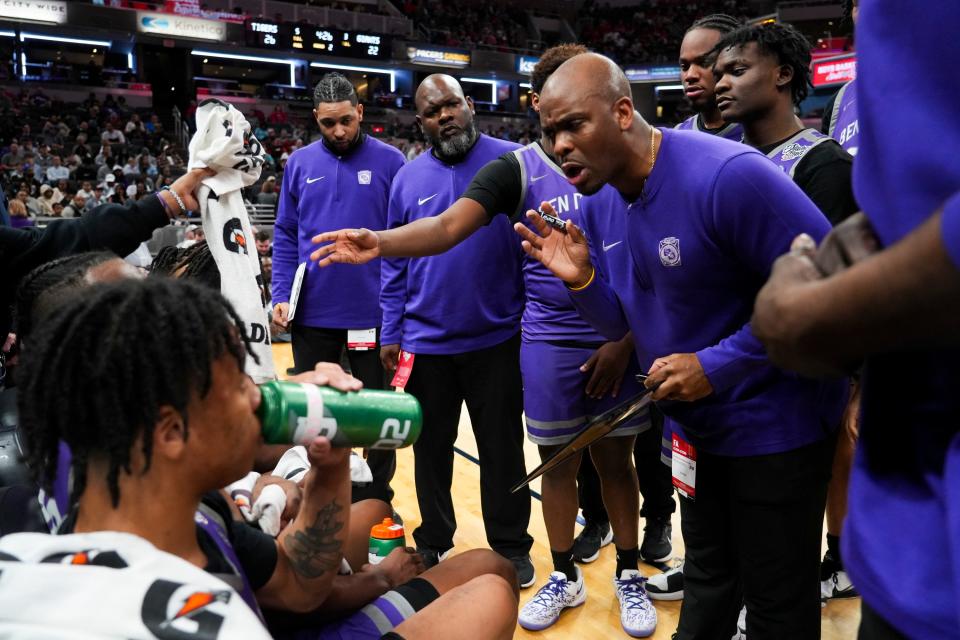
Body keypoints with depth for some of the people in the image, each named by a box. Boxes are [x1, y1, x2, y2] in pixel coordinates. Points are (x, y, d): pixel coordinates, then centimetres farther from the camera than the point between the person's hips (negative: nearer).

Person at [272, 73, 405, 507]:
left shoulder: (389, 161, -3)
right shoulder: (299, 164, 4)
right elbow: (286, 237, 7)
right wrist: (281, 295, -4)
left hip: (374, 312, -2)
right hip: (312, 312, 3)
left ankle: (377, 501, 28)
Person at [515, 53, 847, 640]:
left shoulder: (728, 176, -26)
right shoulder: (602, 204, -1)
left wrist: (716, 366, -25)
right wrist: (582, 280, -13)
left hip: (774, 425, -7)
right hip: (696, 424, 7)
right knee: (706, 580, 25)